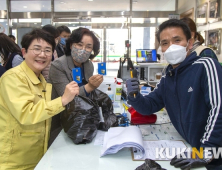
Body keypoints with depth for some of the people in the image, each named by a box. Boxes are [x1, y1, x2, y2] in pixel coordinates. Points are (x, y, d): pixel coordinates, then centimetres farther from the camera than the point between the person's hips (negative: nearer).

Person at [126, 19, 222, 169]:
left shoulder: (206, 66, -16)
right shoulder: (167, 79, 5)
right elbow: (149, 107, 10)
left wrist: (206, 154, -28)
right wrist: (134, 96, -11)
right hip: (192, 148, 6)